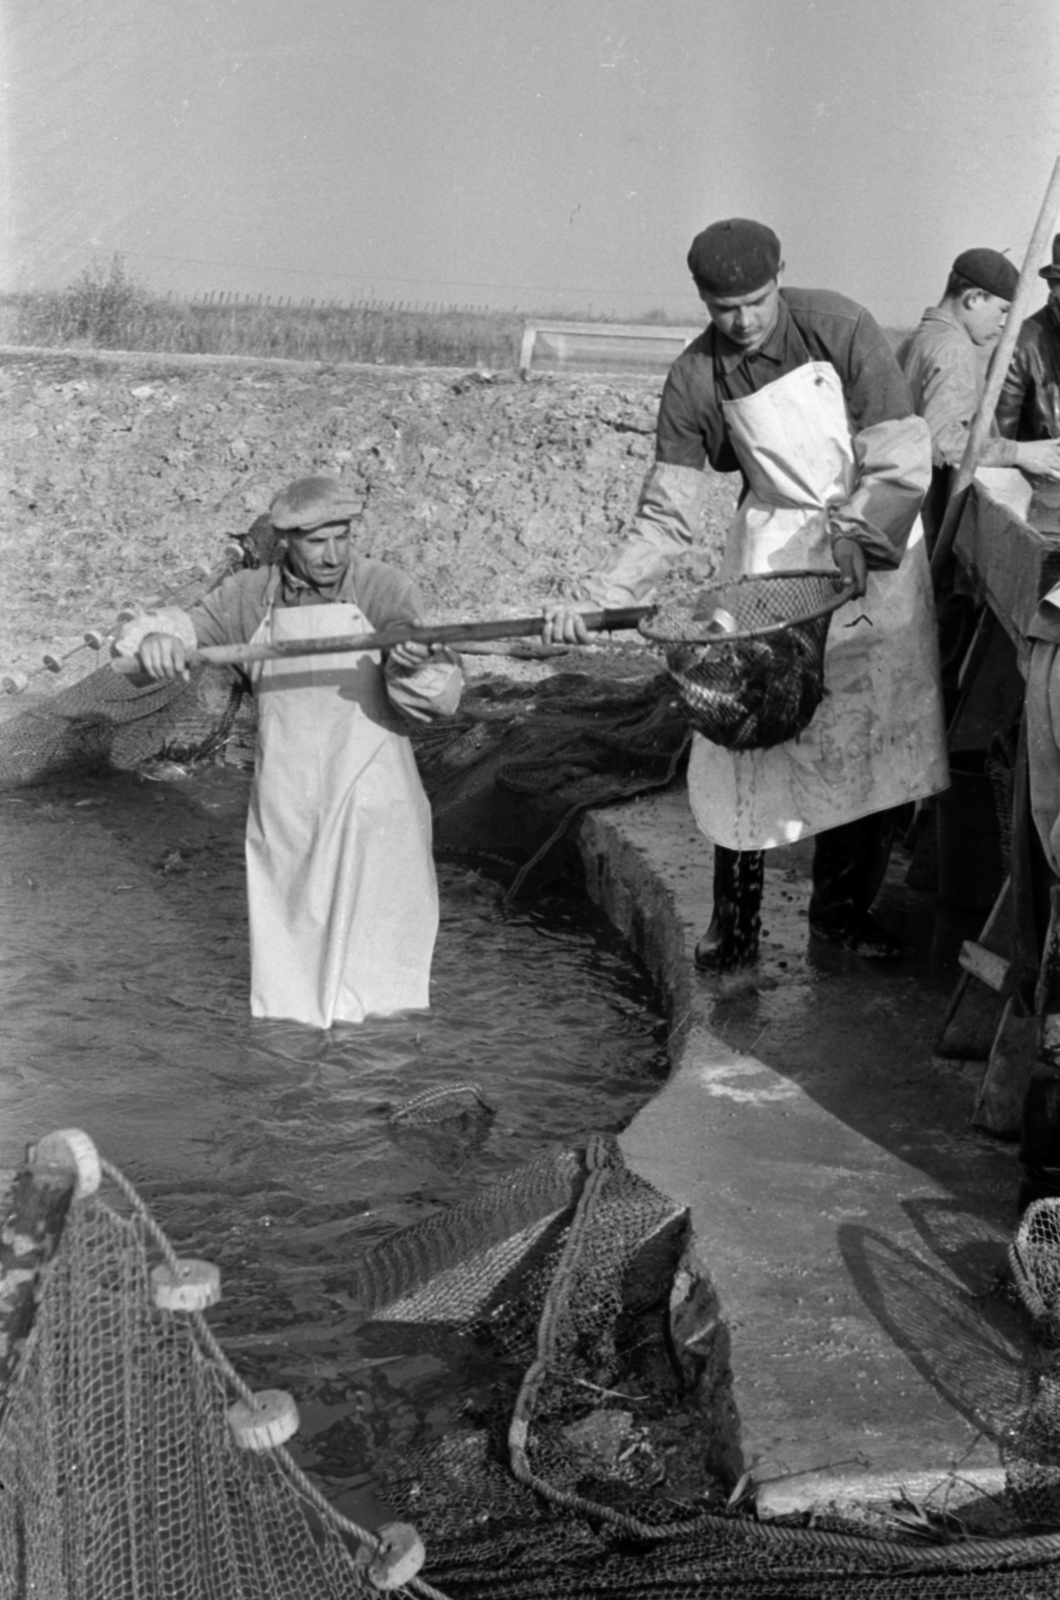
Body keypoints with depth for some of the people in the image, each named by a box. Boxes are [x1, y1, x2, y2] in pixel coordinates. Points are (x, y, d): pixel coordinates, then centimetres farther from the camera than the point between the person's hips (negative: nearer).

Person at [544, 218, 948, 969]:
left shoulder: (839, 327, -14)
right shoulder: (695, 379, -9)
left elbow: (902, 461, -15)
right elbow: (667, 517, -9)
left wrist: (855, 540, -28)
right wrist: (598, 598, -22)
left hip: (878, 539, 0)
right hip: (774, 545, 1)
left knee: (878, 739, 3)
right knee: (747, 729, -6)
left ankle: (843, 910, 19)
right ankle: (735, 922, 6)